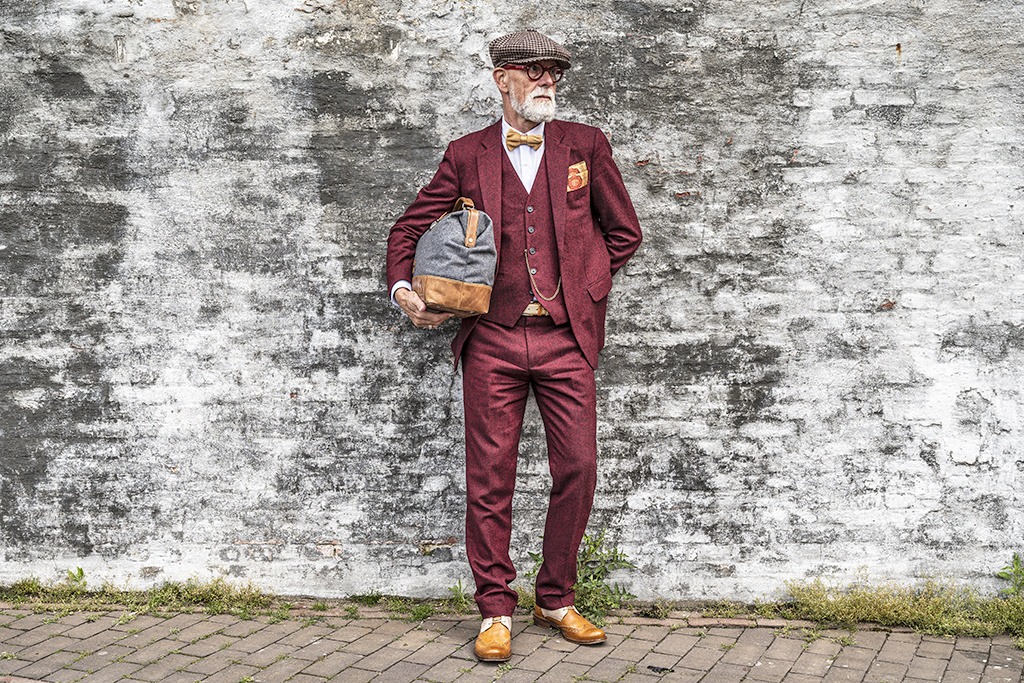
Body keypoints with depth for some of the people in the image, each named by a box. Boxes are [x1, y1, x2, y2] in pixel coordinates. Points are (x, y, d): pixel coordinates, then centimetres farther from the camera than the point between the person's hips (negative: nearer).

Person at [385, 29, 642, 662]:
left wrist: (587, 290, 7)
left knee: (578, 469, 0)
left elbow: (623, 231, 14)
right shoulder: (466, 155, 7)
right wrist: (404, 289, -4)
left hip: (565, 336, 1)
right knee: (490, 478, 0)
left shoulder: (585, 145, 8)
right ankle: (496, 611, 13)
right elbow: (409, 228, 12)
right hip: (492, 339, 0)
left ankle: (557, 600, 18)